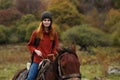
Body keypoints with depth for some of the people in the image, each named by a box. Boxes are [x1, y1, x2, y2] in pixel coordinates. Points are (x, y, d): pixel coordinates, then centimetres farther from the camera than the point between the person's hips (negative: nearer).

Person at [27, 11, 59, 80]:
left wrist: (55, 54, -11)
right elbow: (30, 45, 10)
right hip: (37, 60, -1)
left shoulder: (54, 34, 5)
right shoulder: (36, 33, 1)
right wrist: (35, 50, -9)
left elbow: (55, 47, 10)